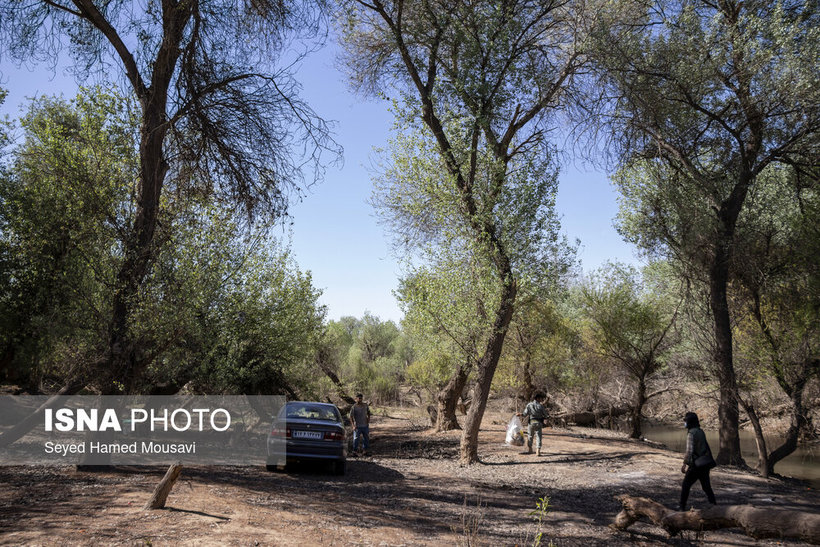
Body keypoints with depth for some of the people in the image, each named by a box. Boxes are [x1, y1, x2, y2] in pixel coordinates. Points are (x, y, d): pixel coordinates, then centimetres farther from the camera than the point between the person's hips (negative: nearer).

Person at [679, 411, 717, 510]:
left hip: (696, 465, -8)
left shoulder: (691, 434, -16)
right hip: (705, 464, 8)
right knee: (706, 486, 14)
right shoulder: (701, 432, 10)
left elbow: (690, 451, -22)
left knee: (686, 485, 5)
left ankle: (682, 507, 9)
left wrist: (685, 464, -16)